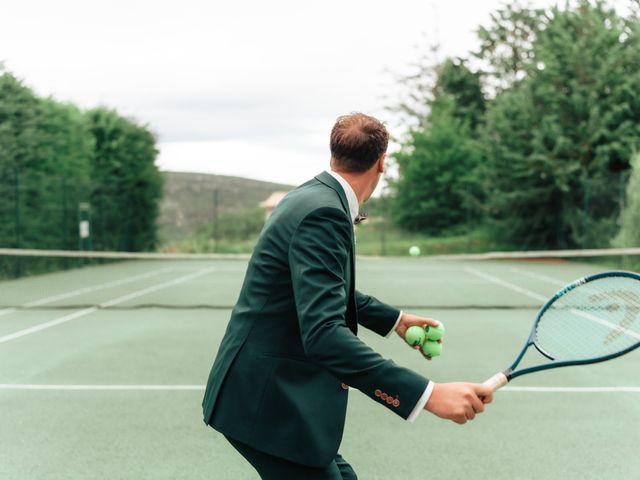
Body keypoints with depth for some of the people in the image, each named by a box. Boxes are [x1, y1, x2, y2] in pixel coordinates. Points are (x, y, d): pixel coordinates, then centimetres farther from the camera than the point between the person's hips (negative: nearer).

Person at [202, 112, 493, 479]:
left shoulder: (313, 197, 8)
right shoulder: (323, 213, -22)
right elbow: (323, 335, -32)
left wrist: (396, 319, 26)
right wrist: (428, 394, -36)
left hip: (275, 390, 10)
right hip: (267, 401, -10)